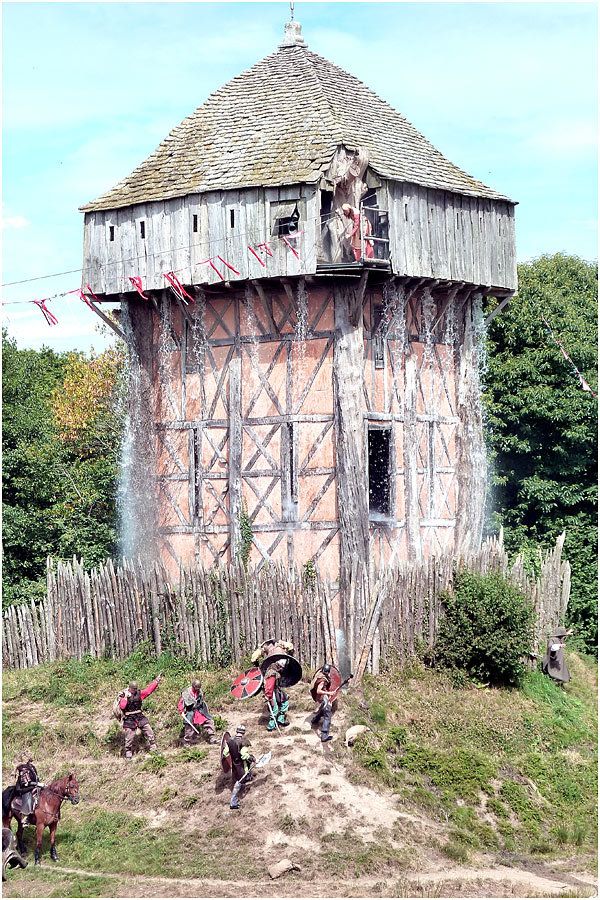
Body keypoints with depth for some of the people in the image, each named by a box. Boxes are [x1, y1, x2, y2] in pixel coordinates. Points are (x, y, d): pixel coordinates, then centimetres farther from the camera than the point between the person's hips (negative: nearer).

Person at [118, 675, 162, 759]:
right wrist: (125, 697, -28)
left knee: (149, 733, 4)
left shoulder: (139, 693, 4)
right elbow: (122, 706, -21)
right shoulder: (123, 695, -9)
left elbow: (148, 690, 5)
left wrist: (156, 681, 0)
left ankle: (153, 749, 16)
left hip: (140, 717, 4)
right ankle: (128, 754, 12)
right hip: (129, 719, -4)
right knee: (129, 738, 0)